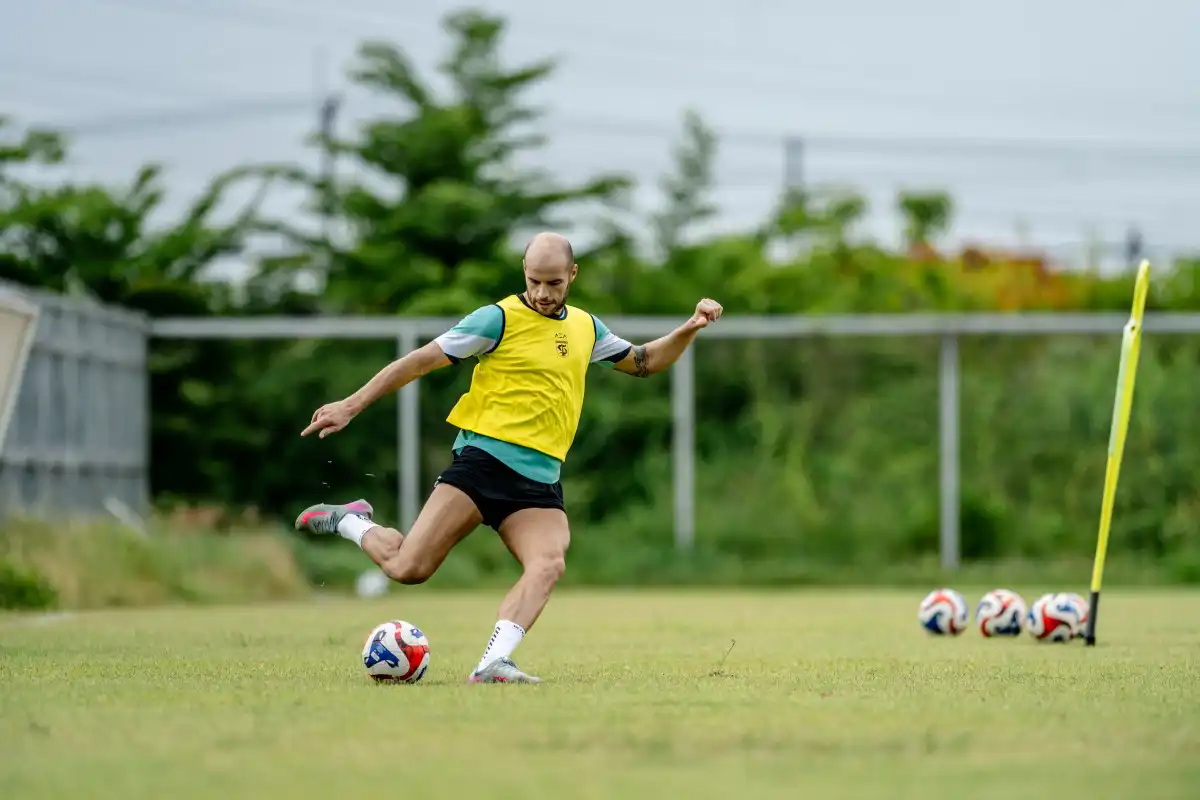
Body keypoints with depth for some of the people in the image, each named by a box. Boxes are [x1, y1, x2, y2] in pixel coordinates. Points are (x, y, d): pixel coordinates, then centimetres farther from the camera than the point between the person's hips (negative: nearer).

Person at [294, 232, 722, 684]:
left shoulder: (585, 328, 17)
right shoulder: (500, 319, -3)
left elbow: (644, 362, 31)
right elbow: (421, 361, -2)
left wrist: (689, 329, 14)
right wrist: (351, 406, -5)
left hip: (540, 482, 5)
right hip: (483, 461, -5)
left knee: (549, 565, -25)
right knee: (408, 569, -15)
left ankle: (492, 665, -33)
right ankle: (350, 522, 15)